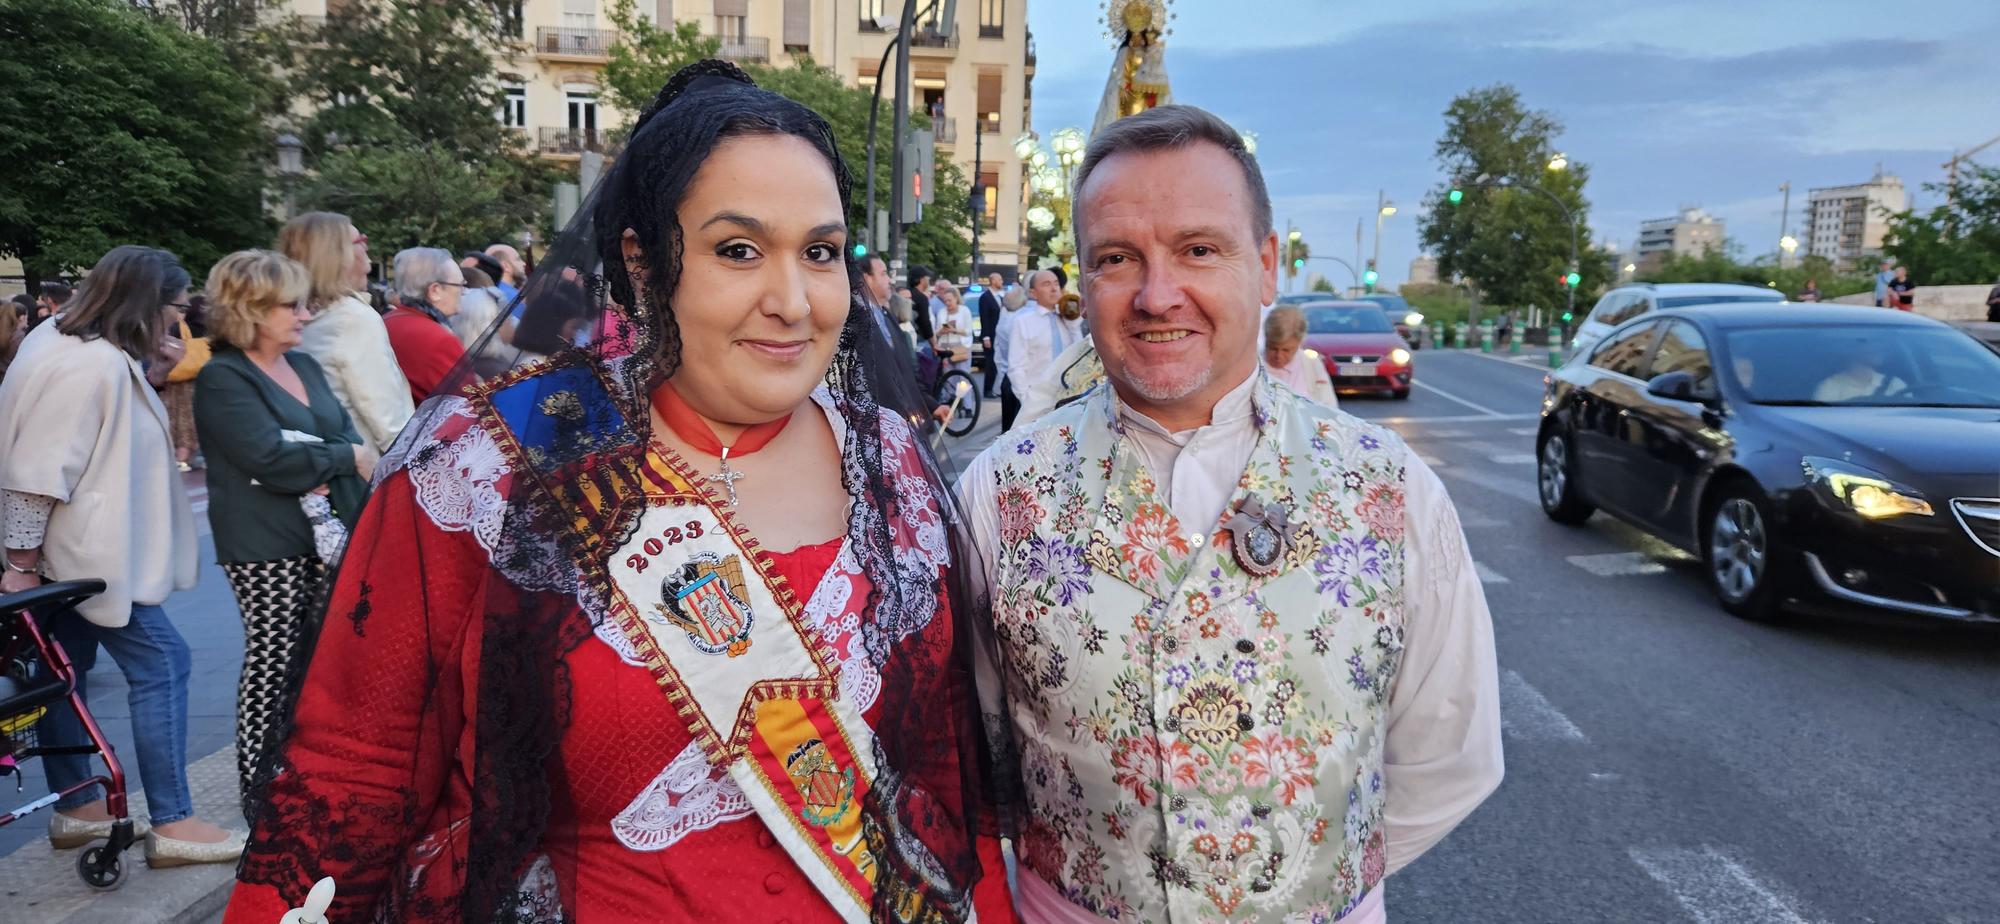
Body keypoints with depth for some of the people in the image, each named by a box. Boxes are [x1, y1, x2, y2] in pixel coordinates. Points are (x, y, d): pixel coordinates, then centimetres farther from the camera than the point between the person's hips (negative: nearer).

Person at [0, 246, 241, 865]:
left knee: (68, 669, 15)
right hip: (88, 554, -11)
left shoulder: (67, 339, 11)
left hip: (69, 551, 11)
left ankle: (75, 811, 27)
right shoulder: (93, 365, -23)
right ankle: (172, 826, -3)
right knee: (162, 664, -7)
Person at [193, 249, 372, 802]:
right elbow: (272, 458, -20)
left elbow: (347, 434, 9)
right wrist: (347, 459, -9)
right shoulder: (222, 379, -8)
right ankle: (258, 784, 10)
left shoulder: (305, 365, 15)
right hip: (265, 545, -7)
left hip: (326, 535, 7)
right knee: (271, 659, -2)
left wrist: (328, 479, -11)